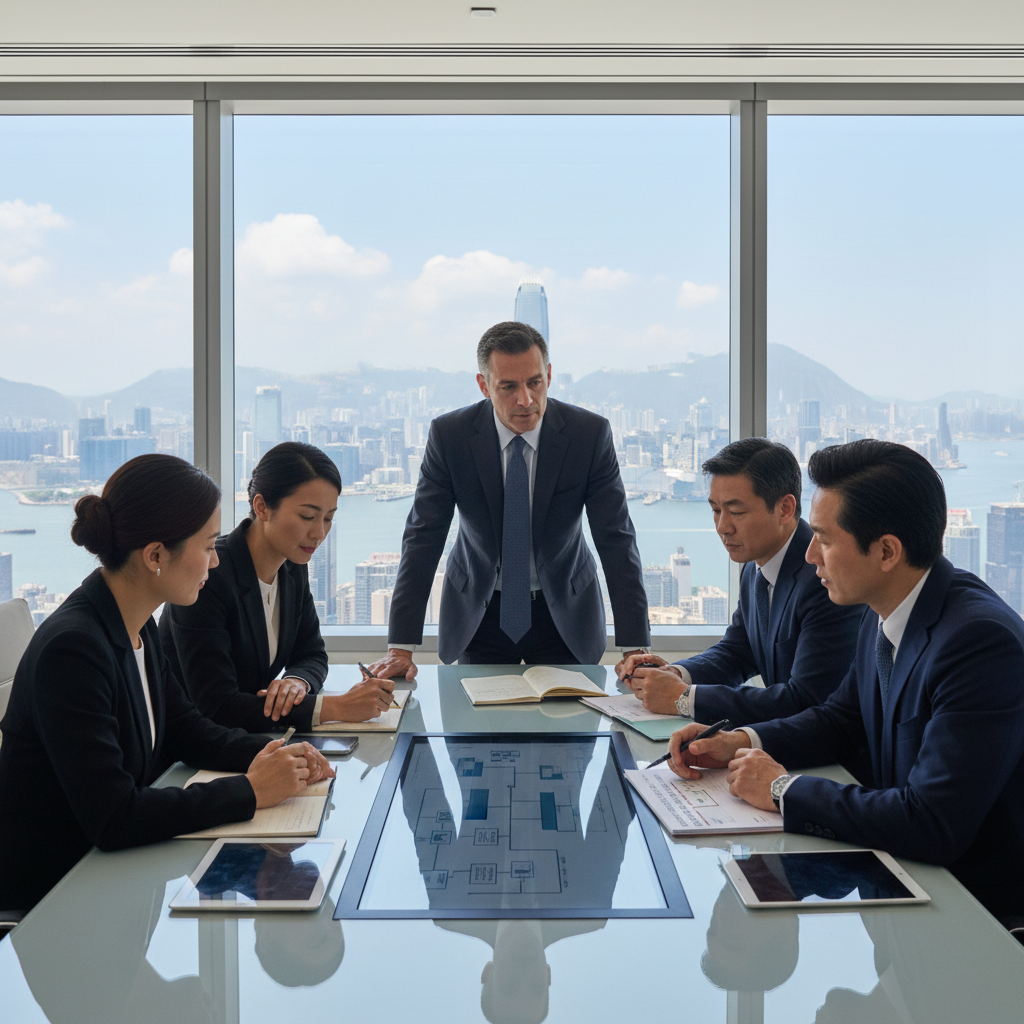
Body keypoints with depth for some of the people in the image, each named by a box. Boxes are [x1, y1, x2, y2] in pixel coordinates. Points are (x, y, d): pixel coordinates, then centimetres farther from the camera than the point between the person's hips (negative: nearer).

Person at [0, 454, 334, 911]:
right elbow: (113, 818, -30)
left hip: (112, 860, 8)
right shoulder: (72, 649, -26)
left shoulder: (136, 626, 2)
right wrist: (250, 791, -22)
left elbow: (185, 729, 15)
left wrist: (270, 754, -3)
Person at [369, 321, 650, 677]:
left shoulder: (590, 433, -15)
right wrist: (400, 649, -20)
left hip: (564, 613, 0)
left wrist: (635, 648, -22)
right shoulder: (449, 434, -15)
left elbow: (617, 541, -15)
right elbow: (422, 538, -14)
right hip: (478, 614, 0)